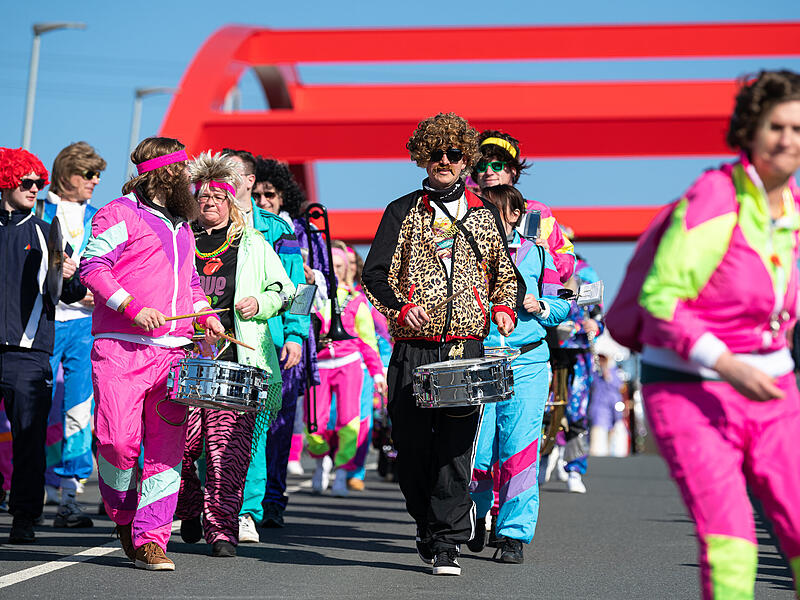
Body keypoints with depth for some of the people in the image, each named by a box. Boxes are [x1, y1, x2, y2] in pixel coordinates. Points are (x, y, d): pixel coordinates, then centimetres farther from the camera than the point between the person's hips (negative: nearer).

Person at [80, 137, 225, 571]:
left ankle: (150, 540, 0)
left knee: (167, 447, -3)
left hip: (174, 352, 6)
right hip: (121, 350, -6)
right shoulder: (119, 214, 0)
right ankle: (123, 515, 14)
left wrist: (204, 314, 14)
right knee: (118, 440, -13)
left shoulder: (181, 225, 23)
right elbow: (91, 266, -8)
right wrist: (132, 307, -18)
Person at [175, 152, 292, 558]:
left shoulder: (253, 246, 15)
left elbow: (284, 292, 17)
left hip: (236, 357, -1)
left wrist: (259, 304, -3)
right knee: (181, 442, -6)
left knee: (228, 447, -9)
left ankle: (221, 529, -6)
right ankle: (190, 512, 19)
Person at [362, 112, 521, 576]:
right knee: (412, 445, 2)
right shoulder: (404, 212, 8)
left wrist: (504, 308, 2)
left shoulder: (485, 214, 14)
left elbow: (506, 273, 22)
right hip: (413, 349, 0)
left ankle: (446, 542, -6)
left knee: (456, 446, -10)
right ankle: (427, 523, 25)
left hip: (466, 346, 0)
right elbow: (375, 273, 3)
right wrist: (400, 307, -15)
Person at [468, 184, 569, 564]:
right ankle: (479, 515, 27)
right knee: (476, 454, -2)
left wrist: (540, 307, -6)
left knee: (519, 449, -7)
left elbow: (561, 307, 14)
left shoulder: (537, 255, 10)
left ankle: (514, 534, 2)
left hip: (527, 365, 0)